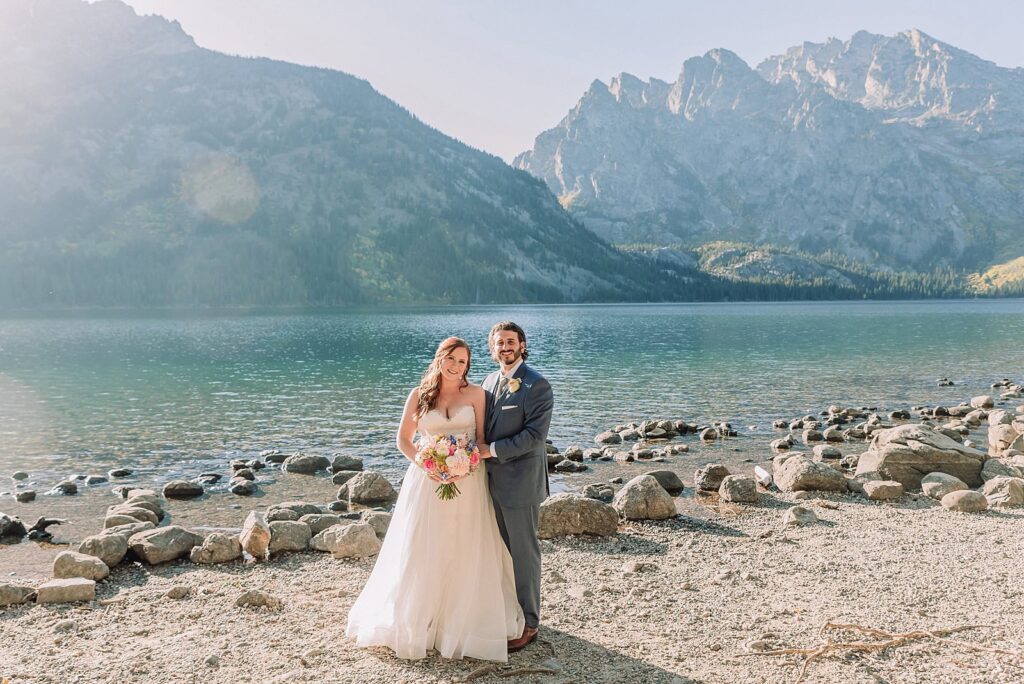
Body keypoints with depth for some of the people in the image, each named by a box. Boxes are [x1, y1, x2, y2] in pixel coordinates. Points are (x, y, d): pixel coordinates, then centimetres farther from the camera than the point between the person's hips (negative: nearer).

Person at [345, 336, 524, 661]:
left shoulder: (475, 393, 0)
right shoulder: (419, 395, 2)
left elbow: (482, 439, 2)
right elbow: (403, 439, 6)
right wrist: (425, 465, -9)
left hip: (468, 483, 0)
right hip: (428, 481, 1)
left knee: (466, 555, 5)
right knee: (422, 553, 6)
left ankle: (464, 621, 24)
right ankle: (415, 620, 25)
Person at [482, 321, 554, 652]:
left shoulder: (537, 385, -13)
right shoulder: (489, 381, 11)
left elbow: (534, 435, -20)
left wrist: (492, 450, -19)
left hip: (520, 482, -7)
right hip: (492, 480, 7)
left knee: (523, 551, 3)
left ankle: (528, 623, 16)